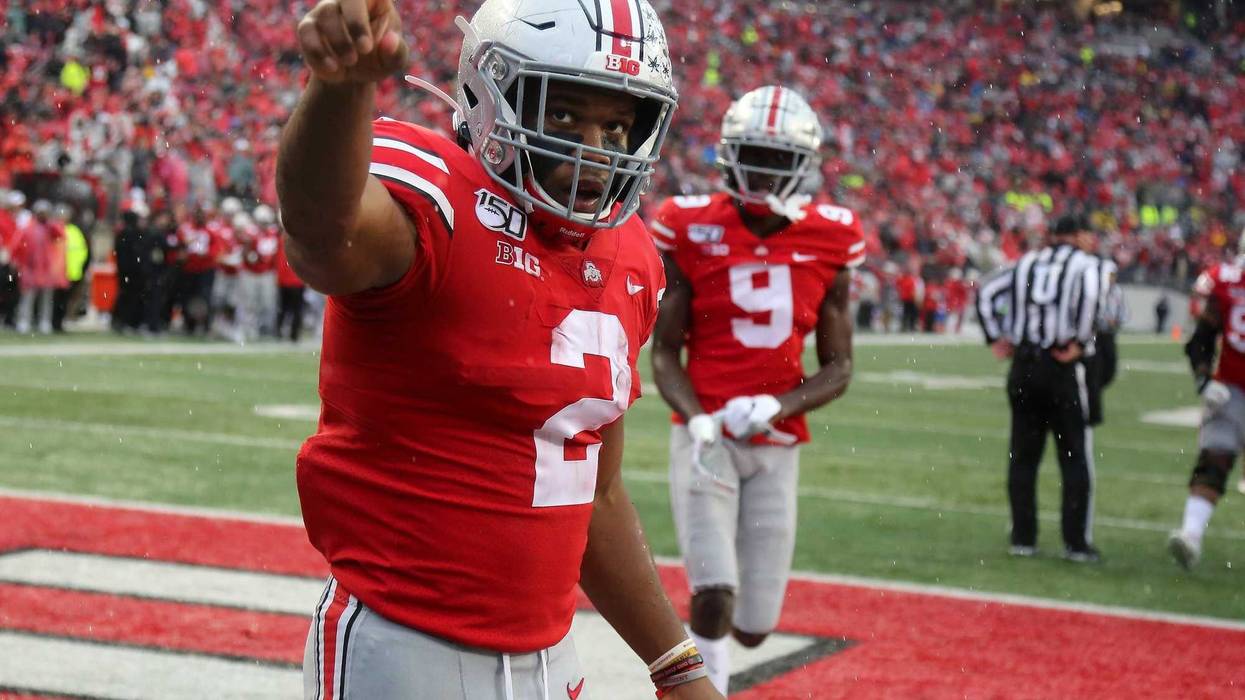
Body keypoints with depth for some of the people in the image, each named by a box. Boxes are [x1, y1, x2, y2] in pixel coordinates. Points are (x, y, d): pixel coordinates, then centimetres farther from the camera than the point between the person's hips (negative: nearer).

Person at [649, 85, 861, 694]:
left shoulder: (828, 241, 1)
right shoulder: (692, 230, -5)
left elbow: (838, 366, 4)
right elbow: (664, 353, -2)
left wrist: (777, 408, -15)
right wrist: (697, 420, -20)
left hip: (777, 444, 3)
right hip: (704, 436, -2)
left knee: (754, 627, 7)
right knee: (714, 598, -18)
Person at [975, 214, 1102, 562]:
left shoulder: (1026, 263, 13)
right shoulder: (1086, 264, -1)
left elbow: (985, 294, 9)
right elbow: (1088, 298, -22)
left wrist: (995, 338, 9)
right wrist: (1079, 344, -14)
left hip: (1023, 364, 4)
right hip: (1062, 367, -4)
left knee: (1023, 456, 11)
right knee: (1076, 458, 3)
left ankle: (1022, 537, 13)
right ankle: (1077, 542, 3)